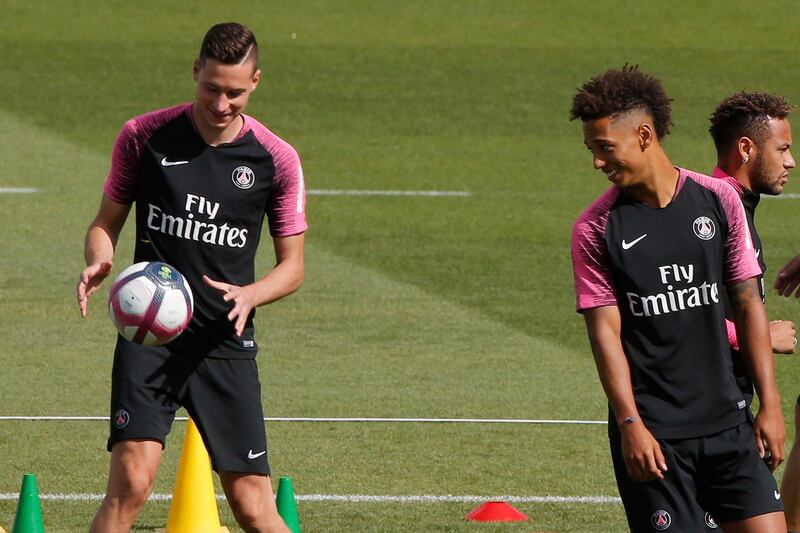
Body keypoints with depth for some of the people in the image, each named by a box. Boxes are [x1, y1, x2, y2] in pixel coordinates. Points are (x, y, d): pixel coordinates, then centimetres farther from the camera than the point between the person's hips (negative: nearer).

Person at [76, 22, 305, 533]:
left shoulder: (277, 159, 1)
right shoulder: (144, 137, 0)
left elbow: (292, 265, 8)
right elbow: (106, 222, 11)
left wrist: (250, 294, -14)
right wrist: (98, 261, -12)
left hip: (226, 345, 1)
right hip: (148, 336, -1)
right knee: (131, 484, -17)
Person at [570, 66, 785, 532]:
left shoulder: (719, 200, 4)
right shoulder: (595, 229, -3)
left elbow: (747, 303, 7)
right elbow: (605, 331, -6)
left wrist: (769, 403, 2)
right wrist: (630, 424, -15)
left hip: (727, 420, 3)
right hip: (652, 431, -3)